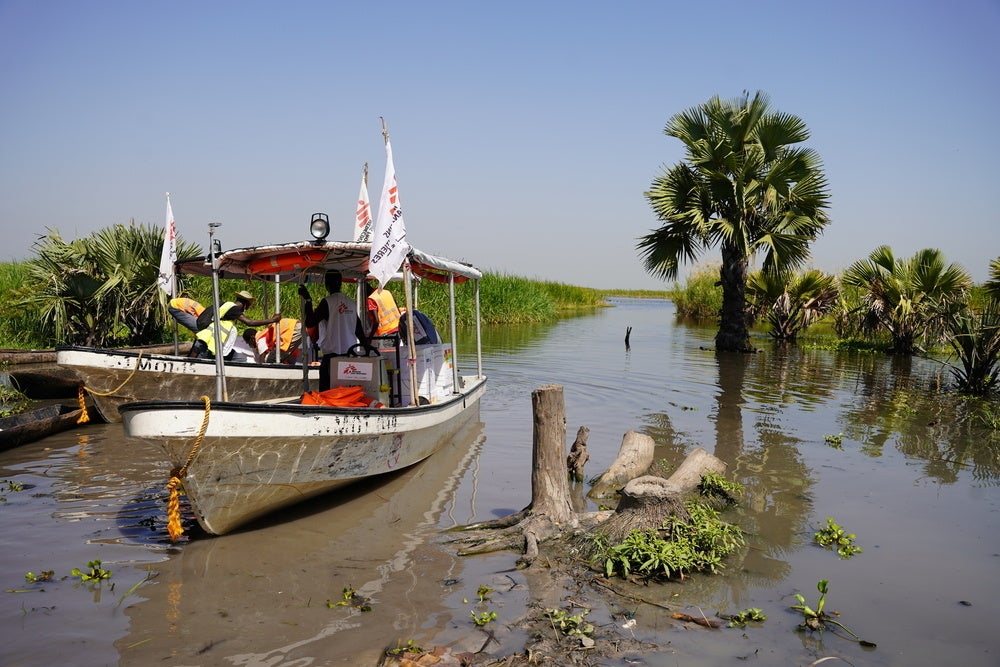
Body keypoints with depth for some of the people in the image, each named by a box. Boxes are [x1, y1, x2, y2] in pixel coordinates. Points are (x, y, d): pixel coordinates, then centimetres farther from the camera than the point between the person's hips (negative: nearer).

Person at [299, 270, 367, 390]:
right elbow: (359, 330, 13)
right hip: (350, 354, 6)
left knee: (327, 391, -4)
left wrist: (308, 301, -5)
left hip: (331, 354, -6)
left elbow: (310, 322, -11)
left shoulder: (327, 302, -9)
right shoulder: (351, 303, 9)